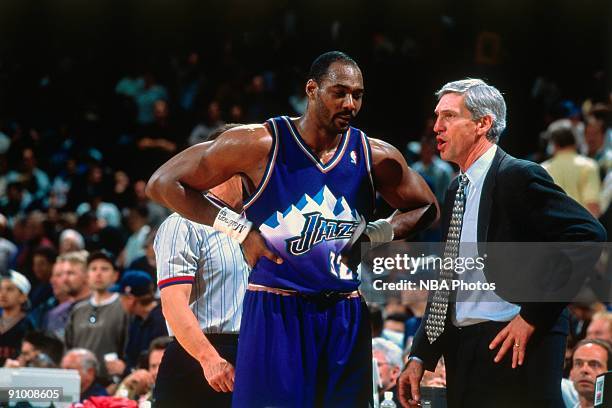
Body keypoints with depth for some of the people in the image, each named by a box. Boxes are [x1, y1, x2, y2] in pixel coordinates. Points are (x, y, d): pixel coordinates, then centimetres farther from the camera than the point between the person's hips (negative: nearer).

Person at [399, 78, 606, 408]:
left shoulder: (519, 177, -9)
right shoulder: (456, 190, 16)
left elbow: (587, 236, -19)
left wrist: (534, 315, -18)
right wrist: (421, 357, 11)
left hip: (513, 354, -8)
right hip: (464, 355, 8)